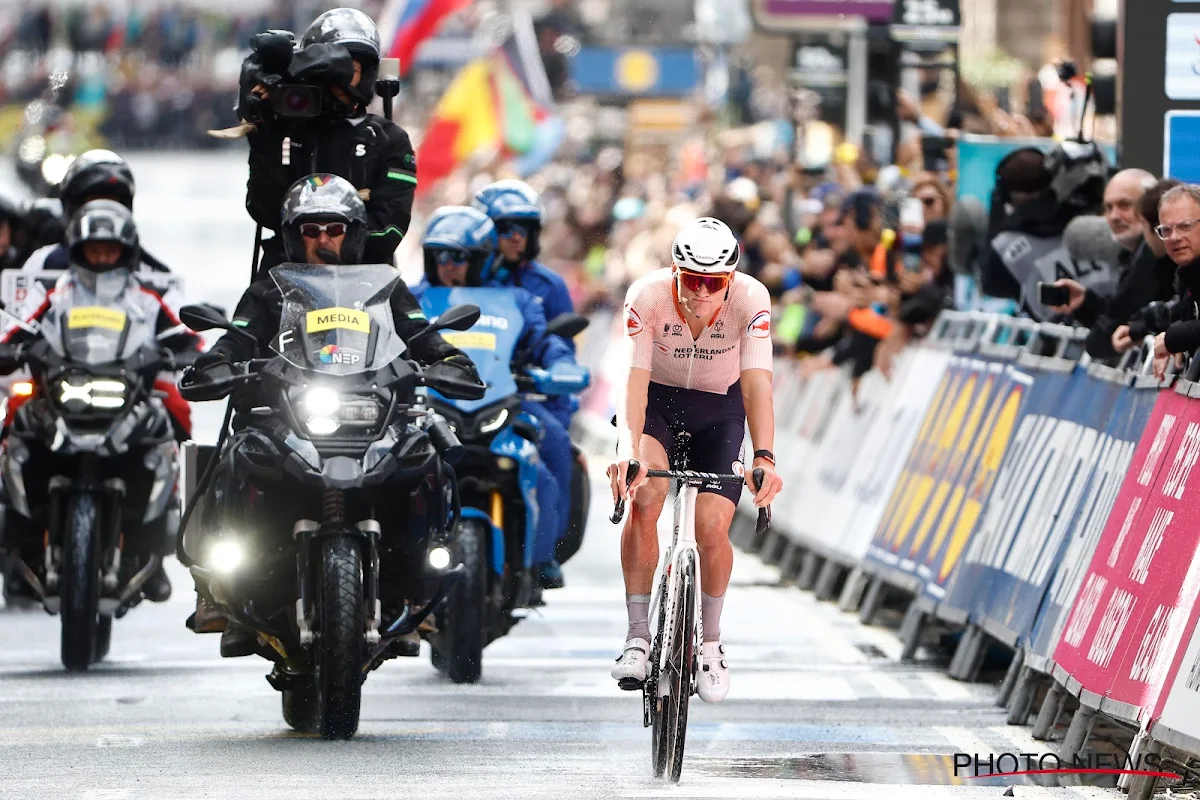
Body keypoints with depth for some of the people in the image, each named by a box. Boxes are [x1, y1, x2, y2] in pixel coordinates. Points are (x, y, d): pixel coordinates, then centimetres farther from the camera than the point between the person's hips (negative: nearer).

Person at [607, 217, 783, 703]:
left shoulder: (750, 299, -28)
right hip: (656, 398, -1)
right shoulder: (648, 295, -29)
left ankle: (711, 641, 12)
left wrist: (764, 458, -50)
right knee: (644, 496, -27)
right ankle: (637, 636, -19)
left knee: (712, 528, -14)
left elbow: (757, 382, -36)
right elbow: (634, 378, -36)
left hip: (719, 408, 1)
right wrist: (628, 451, -52)